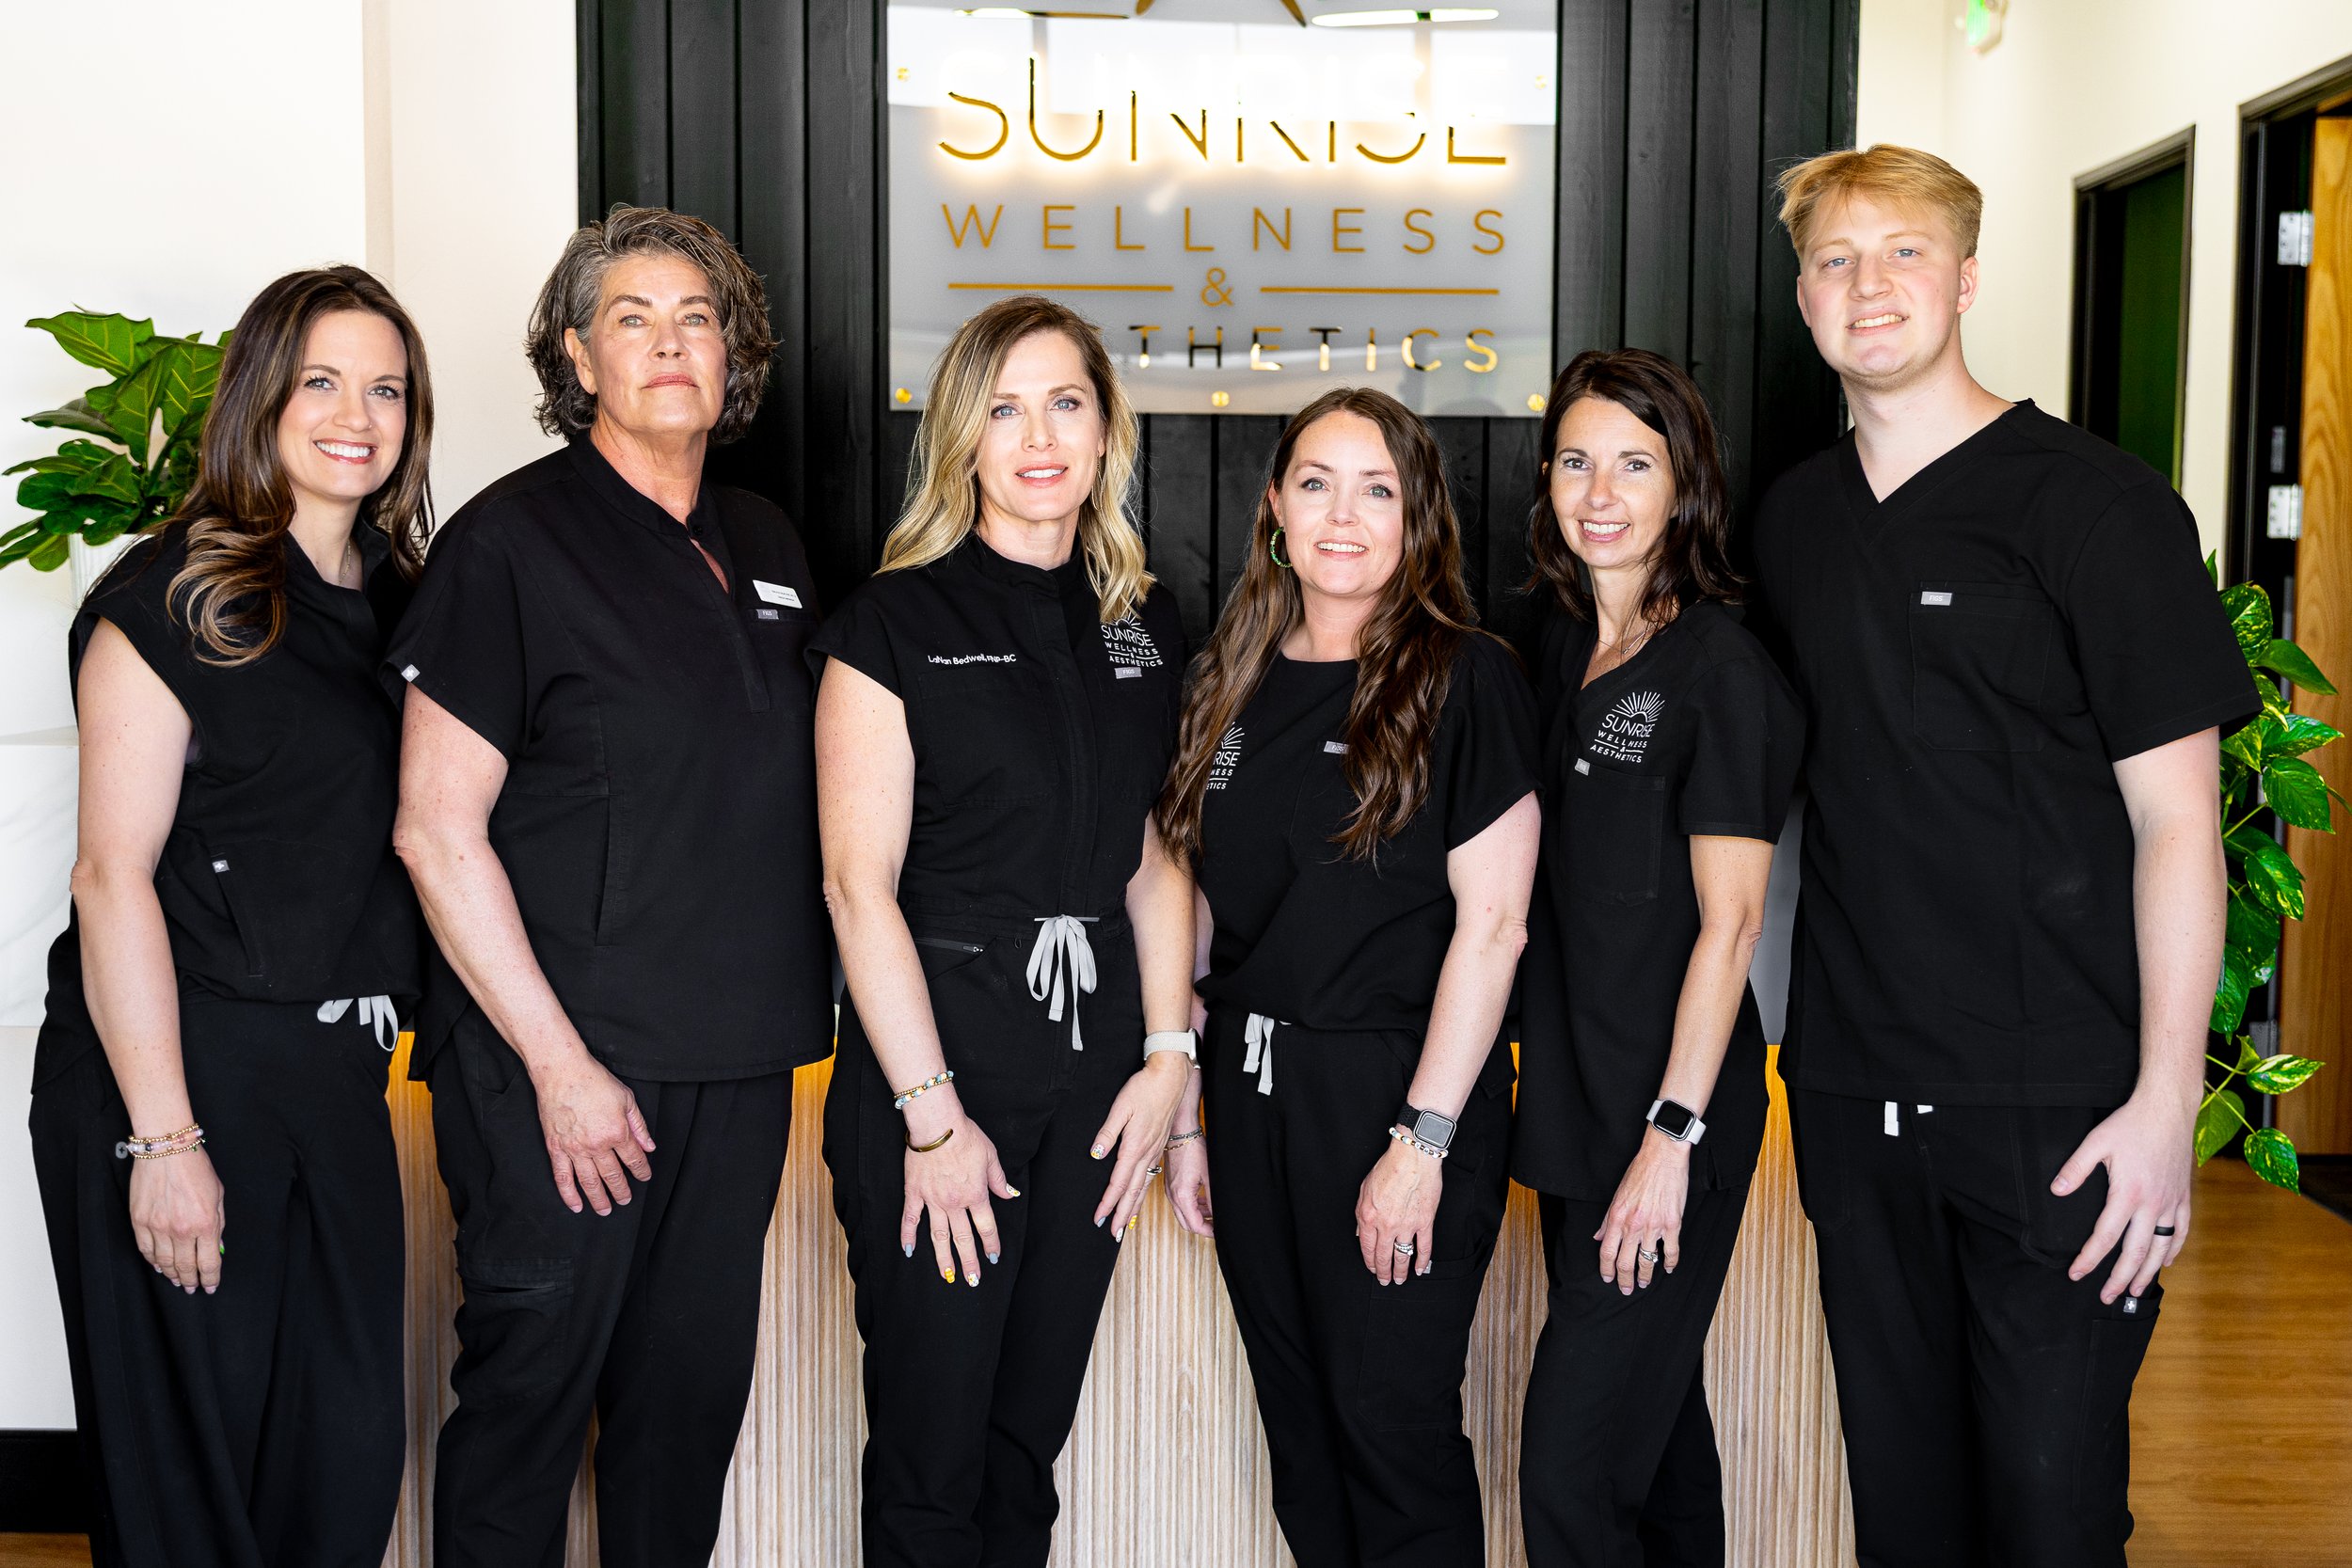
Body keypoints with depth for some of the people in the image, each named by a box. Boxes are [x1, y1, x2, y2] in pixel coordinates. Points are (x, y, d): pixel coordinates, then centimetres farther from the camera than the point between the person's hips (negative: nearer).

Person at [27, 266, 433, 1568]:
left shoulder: (402, 598, 11)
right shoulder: (173, 595, -9)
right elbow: (112, 874, -13)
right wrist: (163, 1137, -17)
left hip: (335, 1066, 6)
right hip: (174, 1061, -6)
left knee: (351, 1438, 11)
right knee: (188, 1456, 6)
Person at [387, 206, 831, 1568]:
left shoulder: (768, 546, 11)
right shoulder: (512, 538, -7)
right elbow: (437, 829, -11)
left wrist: (799, 1002, 10)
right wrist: (558, 1061, -14)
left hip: (740, 1061, 6)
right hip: (563, 1062, -5)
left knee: (697, 1389, 14)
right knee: (531, 1382, 6)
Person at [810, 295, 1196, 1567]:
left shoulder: (1145, 626, 10)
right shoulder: (894, 624, -6)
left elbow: (1157, 856, 13)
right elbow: (859, 884, -11)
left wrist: (1167, 1055, 3)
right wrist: (932, 1113, -14)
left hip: (1098, 1068, 5)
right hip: (939, 1054, -4)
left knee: (1033, 1429, 14)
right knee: (932, 1443, 4)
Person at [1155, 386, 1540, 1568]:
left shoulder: (1465, 680, -7)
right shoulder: (1233, 683, 9)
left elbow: (1492, 923, -13)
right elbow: (1202, 921, 11)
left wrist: (1422, 1140, -17)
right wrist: (1189, 1116, 8)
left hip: (1396, 1099, -5)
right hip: (1251, 1095, 6)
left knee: (1393, 1423, 2)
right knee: (1298, 1425, 15)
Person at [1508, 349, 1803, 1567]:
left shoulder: (1720, 668, -12)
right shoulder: (1562, 647, 10)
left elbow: (1729, 921, -15)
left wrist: (1672, 1134, -18)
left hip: (1669, 1114, -7)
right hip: (1573, 1101, 8)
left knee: (1570, 1470, -6)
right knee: (1654, 1418, 20)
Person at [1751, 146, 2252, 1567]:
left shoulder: (2092, 501, -7)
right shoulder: (1795, 520, 10)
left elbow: (2177, 817, -9)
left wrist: (2165, 1097, -14)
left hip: (2059, 1103, -5)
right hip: (1854, 1095, 5)